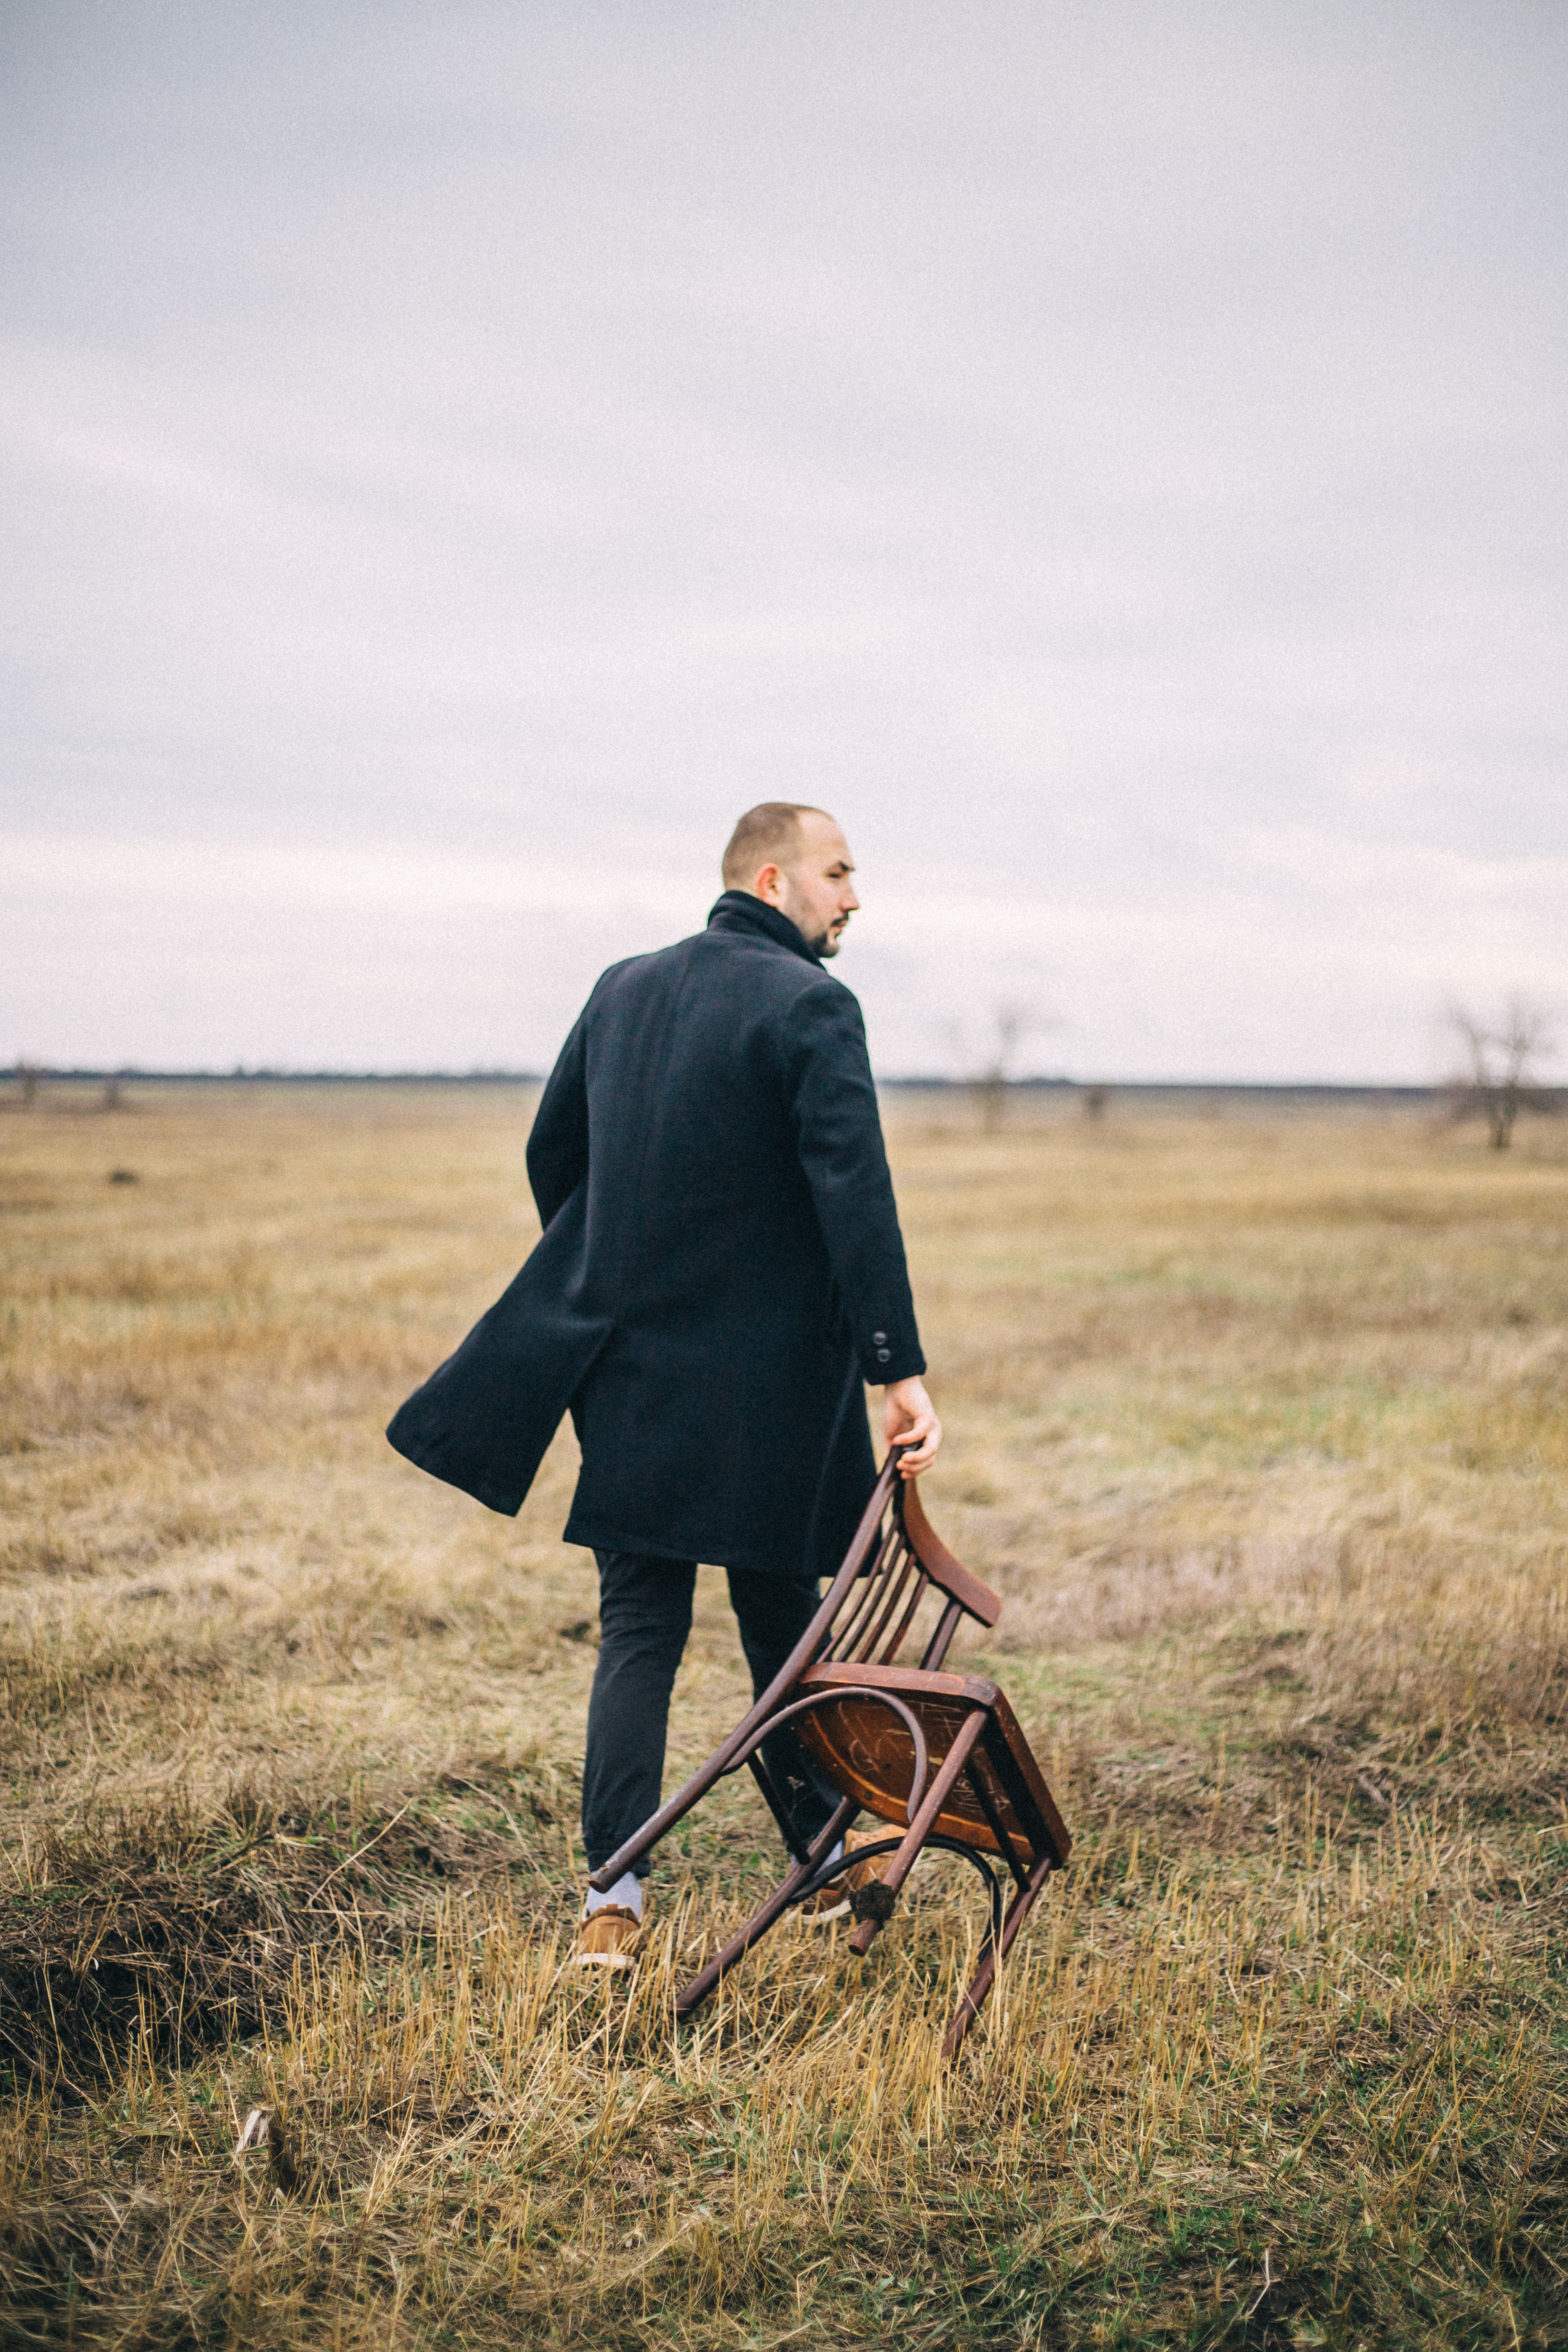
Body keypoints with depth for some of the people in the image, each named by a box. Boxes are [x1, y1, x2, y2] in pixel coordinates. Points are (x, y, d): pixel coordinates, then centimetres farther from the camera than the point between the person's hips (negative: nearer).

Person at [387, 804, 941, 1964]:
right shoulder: (811, 1007, -11)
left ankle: (616, 1895, 5)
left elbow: (552, 1152, 16)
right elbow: (855, 1194, -20)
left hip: (625, 1359, 5)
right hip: (763, 1379, -4)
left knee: (639, 1626, 9)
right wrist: (900, 1368, -22)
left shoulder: (624, 988, 9)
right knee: (781, 1615, 11)